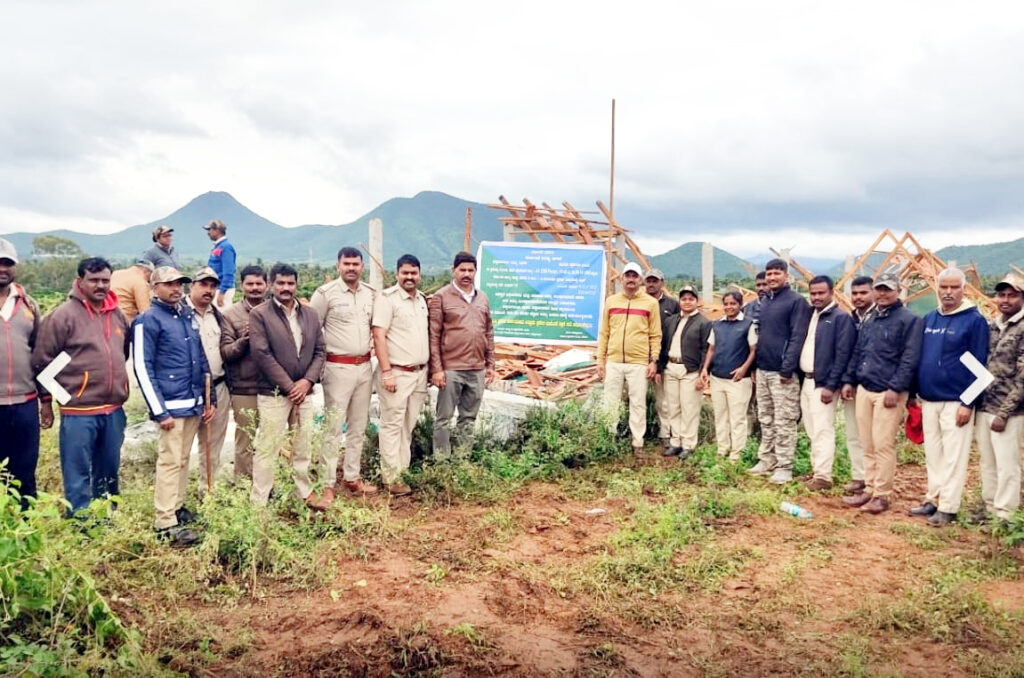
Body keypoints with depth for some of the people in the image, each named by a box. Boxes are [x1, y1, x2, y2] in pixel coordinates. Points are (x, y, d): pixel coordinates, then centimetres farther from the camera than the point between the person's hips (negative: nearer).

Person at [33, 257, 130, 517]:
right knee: (78, 474, 2)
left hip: (114, 409, 6)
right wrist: (46, 400, -3)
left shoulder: (117, 314, 8)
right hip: (78, 411, -6)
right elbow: (42, 361, -7)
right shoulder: (63, 315, -9)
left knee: (109, 471, 17)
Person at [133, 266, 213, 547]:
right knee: (170, 462, -5)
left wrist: (210, 398, 13)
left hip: (195, 404, 7)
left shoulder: (189, 315, 12)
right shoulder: (148, 320, -8)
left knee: (183, 458, 15)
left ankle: (177, 507, 27)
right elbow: (143, 369, -10)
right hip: (172, 406, -7)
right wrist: (159, 412, -13)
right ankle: (165, 524, 1)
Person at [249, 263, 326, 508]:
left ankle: (305, 492, 26)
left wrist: (307, 381, -7)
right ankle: (258, 502, 8)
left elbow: (320, 350, 9)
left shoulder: (310, 314, 10)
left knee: (304, 447, 13)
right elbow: (262, 354, -12)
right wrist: (288, 386, -13)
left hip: (303, 391, 5)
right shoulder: (259, 314, -5)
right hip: (273, 394, -5)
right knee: (267, 449, -1)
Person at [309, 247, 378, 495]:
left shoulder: (371, 293, 7)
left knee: (358, 427, 13)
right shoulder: (325, 293, -7)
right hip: (338, 368, -5)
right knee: (334, 427, -3)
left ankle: (352, 477, 25)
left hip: (364, 367, 6)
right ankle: (327, 483, 6)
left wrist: (371, 344, 7)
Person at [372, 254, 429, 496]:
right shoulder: (388, 298, -7)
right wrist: (386, 372, -17)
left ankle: (402, 470, 19)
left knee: (409, 425, 11)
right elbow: (378, 336, -12)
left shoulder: (422, 299, 14)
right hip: (397, 373, -7)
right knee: (392, 425, -2)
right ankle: (391, 477, 4)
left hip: (420, 373, 7)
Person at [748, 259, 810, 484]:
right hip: (762, 370, 8)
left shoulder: (796, 301, -8)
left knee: (784, 422, -2)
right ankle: (766, 460, 24)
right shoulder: (764, 302, 15)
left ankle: (784, 467, 4)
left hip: (782, 372, -8)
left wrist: (787, 369, -20)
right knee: (765, 420, 14)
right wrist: (754, 366, 14)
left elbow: (797, 338, -14)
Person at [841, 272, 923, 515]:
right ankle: (869, 489, 19)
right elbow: (857, 353, 23)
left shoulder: (909, 320, -6)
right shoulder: (869, 320, 17)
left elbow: (910, 359, -12)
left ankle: (882, 495, 3)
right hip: (864, 390, 7)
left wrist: (895, 388, -17)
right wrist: (849, 380, 16)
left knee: (883, 445, -5)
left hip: (888, 393, -7)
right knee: (868, 445, 11)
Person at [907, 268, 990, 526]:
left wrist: (968, 403, -13)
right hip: (928, 400, 6)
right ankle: (933, 500, 23)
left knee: (953, 456, -1)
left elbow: (978, 366, -9)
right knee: (933, 454, 13)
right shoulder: (929, 319, 10)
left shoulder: (974, 320, -6)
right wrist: (914, 393, 13)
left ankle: (948, 507, 7)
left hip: (955, 402, -6)